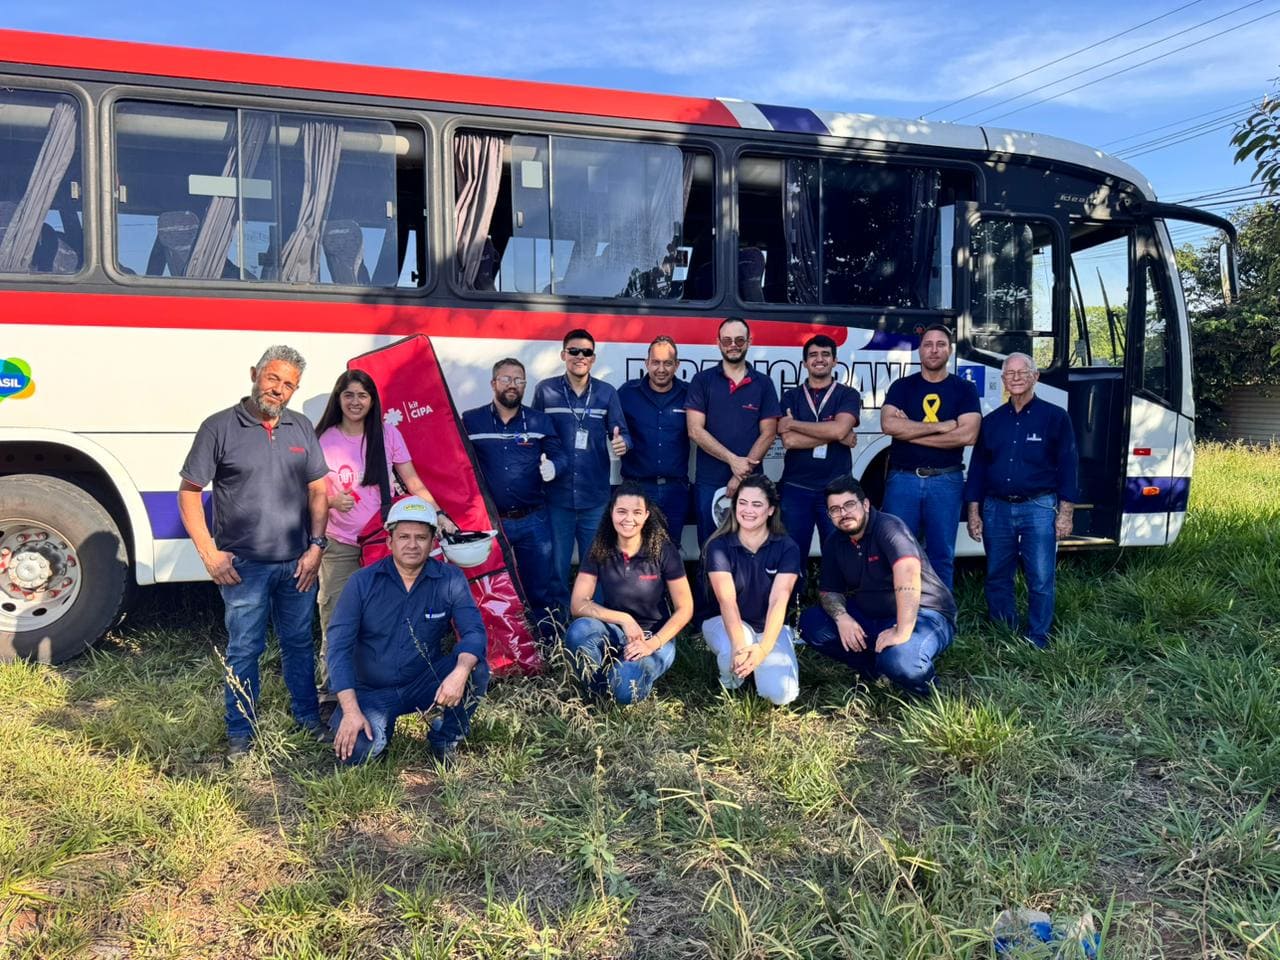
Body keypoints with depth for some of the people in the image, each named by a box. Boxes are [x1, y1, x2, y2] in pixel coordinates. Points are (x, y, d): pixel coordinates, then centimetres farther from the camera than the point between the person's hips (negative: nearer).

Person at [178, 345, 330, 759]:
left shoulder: (302, 428, 8)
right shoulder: (220, 427, -5)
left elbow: (318, 491, 11)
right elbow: (189, 492, -4)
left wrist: (317, 545, 1)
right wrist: (210, 554, -9)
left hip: (297, 563, 4)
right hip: (244, 565, -3)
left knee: (299, 642, 14)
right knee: (244, 649, 5)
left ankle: (307, 717, 28)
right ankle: (240, 731, 19)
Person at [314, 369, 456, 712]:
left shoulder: (387, 435, 3)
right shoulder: (324, 439, 2)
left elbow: (413, 482, 3)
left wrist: (439, 515, -7)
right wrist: (332, 501, -14)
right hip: (339, 546, 0)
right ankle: (330, 694, 8)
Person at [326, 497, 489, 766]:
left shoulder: (450, 580, -7)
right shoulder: (362, 582, -9)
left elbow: (474, 630, -15)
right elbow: (339, 646, -12)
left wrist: (460, 672, -38)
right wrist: (351, 711, -22)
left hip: (426, 684, 1)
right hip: (372, 692, -1)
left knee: (475, 670, -26)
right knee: (357, 750, -27)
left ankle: (445, 740, 1)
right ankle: (381, 725, 11)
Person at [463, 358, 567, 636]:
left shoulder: (539, 421, 7)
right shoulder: (470, 421, 3)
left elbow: (559, 455, 4)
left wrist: (553, 466, -19)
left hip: (532, 521, 1)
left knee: (541, 586, 7)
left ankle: (548, 643, 19)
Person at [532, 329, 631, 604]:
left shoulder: (607, 393, 6)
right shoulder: (545, 390, 2)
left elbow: (621, 433, 4)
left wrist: (622, 444, -18)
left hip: (596, 497, 1)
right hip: (557, 496, -1)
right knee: (557, 567, 7)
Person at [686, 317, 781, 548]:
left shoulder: (763, 384, 6)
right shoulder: (702, 380, 3)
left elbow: (768, 433, 1)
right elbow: (695, 431, -5)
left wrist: (741, 475, -9)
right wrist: (733, 460, -13)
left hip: (750, 483, 1)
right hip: (708, 483, -1)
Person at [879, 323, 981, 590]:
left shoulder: (964, 389, 6)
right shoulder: (901, 387, 8)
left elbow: (967, 435, -9)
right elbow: (888, 424, -9)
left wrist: (909, 432, -8)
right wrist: (941, 426, -10)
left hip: (946, 481, 0)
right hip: (903, 479, 0)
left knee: (942, 556, 5)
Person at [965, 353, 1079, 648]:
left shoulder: (1055, 417, 1)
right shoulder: (992, 421, 10)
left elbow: (1067, 466, -1)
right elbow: (977, 467, 12)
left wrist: (1065, 513, -7)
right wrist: (974, 512, 6)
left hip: (1039, 508, -3)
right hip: (997, 509, 3)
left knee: (1040, 580, -3)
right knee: (997, 579, 9)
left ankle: (1037, 642, 9)